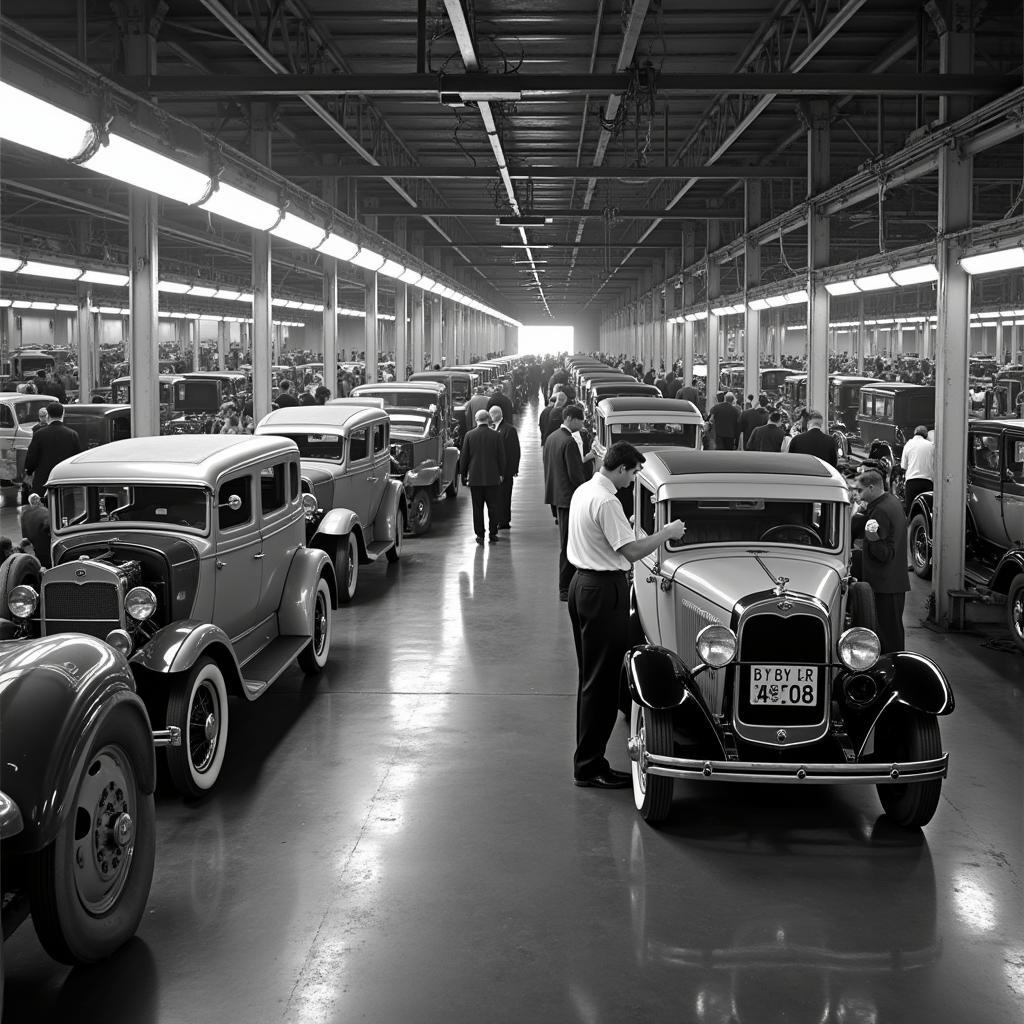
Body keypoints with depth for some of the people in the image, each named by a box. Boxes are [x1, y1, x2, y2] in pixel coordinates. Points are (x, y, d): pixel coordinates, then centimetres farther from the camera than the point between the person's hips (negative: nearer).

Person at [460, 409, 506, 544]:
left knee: (477, 507, 6)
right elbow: (501, 456, 1)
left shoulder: (470, 435, -4)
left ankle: (480, 535, 6)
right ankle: (493, 534, 9)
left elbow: (464, 457, 1)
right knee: (493, 507, 8)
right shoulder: (495, 435, -4)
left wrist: (463, 474, 11)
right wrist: (501, 474, 12)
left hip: (475, 477, 0)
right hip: (492, 477, 0)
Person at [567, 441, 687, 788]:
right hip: (605, 590, -10)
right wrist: (667, 533, -10)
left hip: (582, 583, 11)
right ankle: (589, 767, 0)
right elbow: (631, 551, -21)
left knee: (590, 678, 15)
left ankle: (588, 760, 20)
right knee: (601, 682, -5)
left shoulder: (583, 490, 12)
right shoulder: (606, 502, -19)